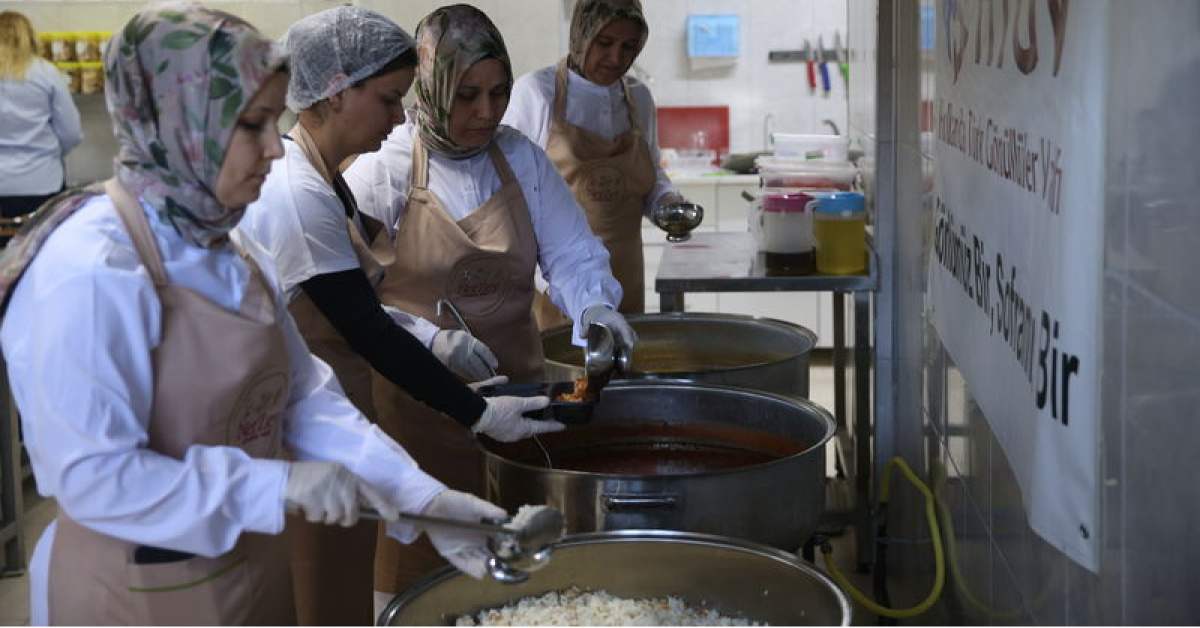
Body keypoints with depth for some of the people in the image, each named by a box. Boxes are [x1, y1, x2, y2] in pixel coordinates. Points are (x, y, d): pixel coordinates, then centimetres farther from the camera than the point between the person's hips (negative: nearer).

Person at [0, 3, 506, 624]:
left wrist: (422, 499, -9)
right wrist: (278, 486, -27)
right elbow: (92, 478, -26)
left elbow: (308, 402, 2)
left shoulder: (236, 256, 4)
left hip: (252, 570, 8)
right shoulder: (91, 271, -23)